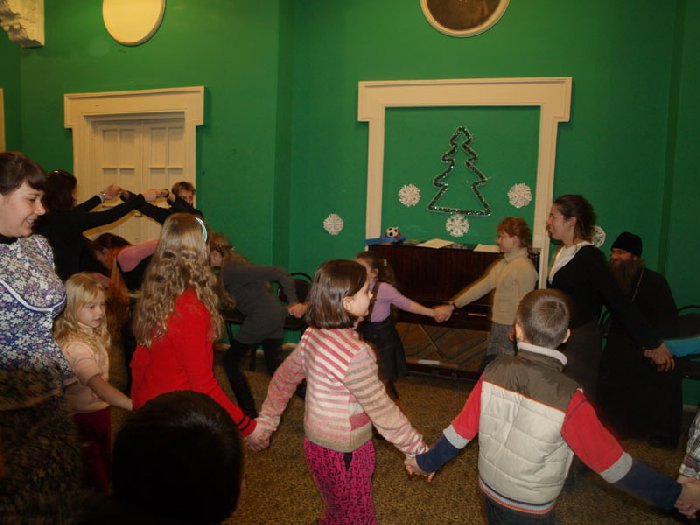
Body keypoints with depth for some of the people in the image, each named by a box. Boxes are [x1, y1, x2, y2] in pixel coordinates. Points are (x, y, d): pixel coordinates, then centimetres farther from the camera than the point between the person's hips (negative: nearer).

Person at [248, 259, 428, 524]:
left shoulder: (314, 335, -5)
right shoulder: (356, 353, -30)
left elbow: (283, 379, 5)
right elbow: (382, 410, -22)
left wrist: (264, 423, 16)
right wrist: (418, 451, -10)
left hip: (317, 443, 8)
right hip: (343, 456, -8)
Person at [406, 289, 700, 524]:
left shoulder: (495, 373, -17)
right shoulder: (568, 400, -28)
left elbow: (461, 429, -10)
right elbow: (612, 463, -19)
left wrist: (426, 463, 6)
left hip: (490, 492, 4)